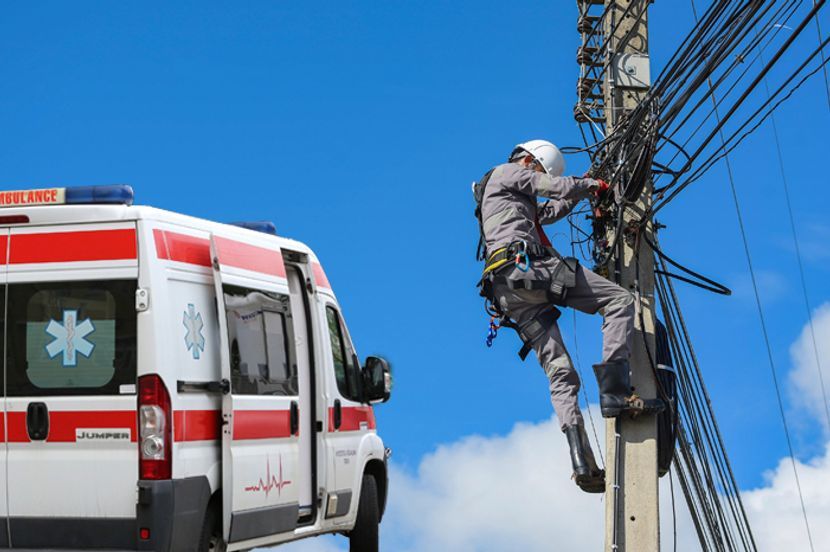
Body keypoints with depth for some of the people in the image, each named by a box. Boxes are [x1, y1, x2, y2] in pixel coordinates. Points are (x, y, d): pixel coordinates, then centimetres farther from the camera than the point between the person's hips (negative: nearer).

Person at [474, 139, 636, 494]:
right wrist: (591, 184, 21)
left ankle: (582, 460, -15)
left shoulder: (520, 201, 38)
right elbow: (557, 187, 5)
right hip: (529, 265, -9)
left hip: (509, 292, 9)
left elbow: (548, 211, 46)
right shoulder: (507, 173, 12)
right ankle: (613, 389, -21)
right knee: (620, 301, -5)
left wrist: (580, 191, 40)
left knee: (560, 374, 1)